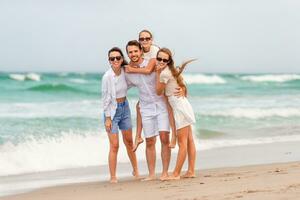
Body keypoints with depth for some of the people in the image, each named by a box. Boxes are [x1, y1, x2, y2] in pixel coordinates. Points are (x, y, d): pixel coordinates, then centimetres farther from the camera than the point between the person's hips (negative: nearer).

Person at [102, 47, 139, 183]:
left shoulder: (125, 71, -5)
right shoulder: (107, 77, -20)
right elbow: (105, 98, -15)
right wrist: (107, 118, -15)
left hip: (125, 107, 6)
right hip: (112, 110, -6)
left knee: (129, 142, 18)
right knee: (114, 145, -7)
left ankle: (135, 171, 32)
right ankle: (113, 177, 0)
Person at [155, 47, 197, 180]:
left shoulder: (164, 73, -16)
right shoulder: (171, 70, 11)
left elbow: (159, 92, -6)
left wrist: (158, 73, -10)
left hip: (179, 107, -10)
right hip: (182, 104, 10)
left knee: (182, 142, -6)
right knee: (189, 140, 9)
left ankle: (176, 174, -3)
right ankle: (191, 171, 13)